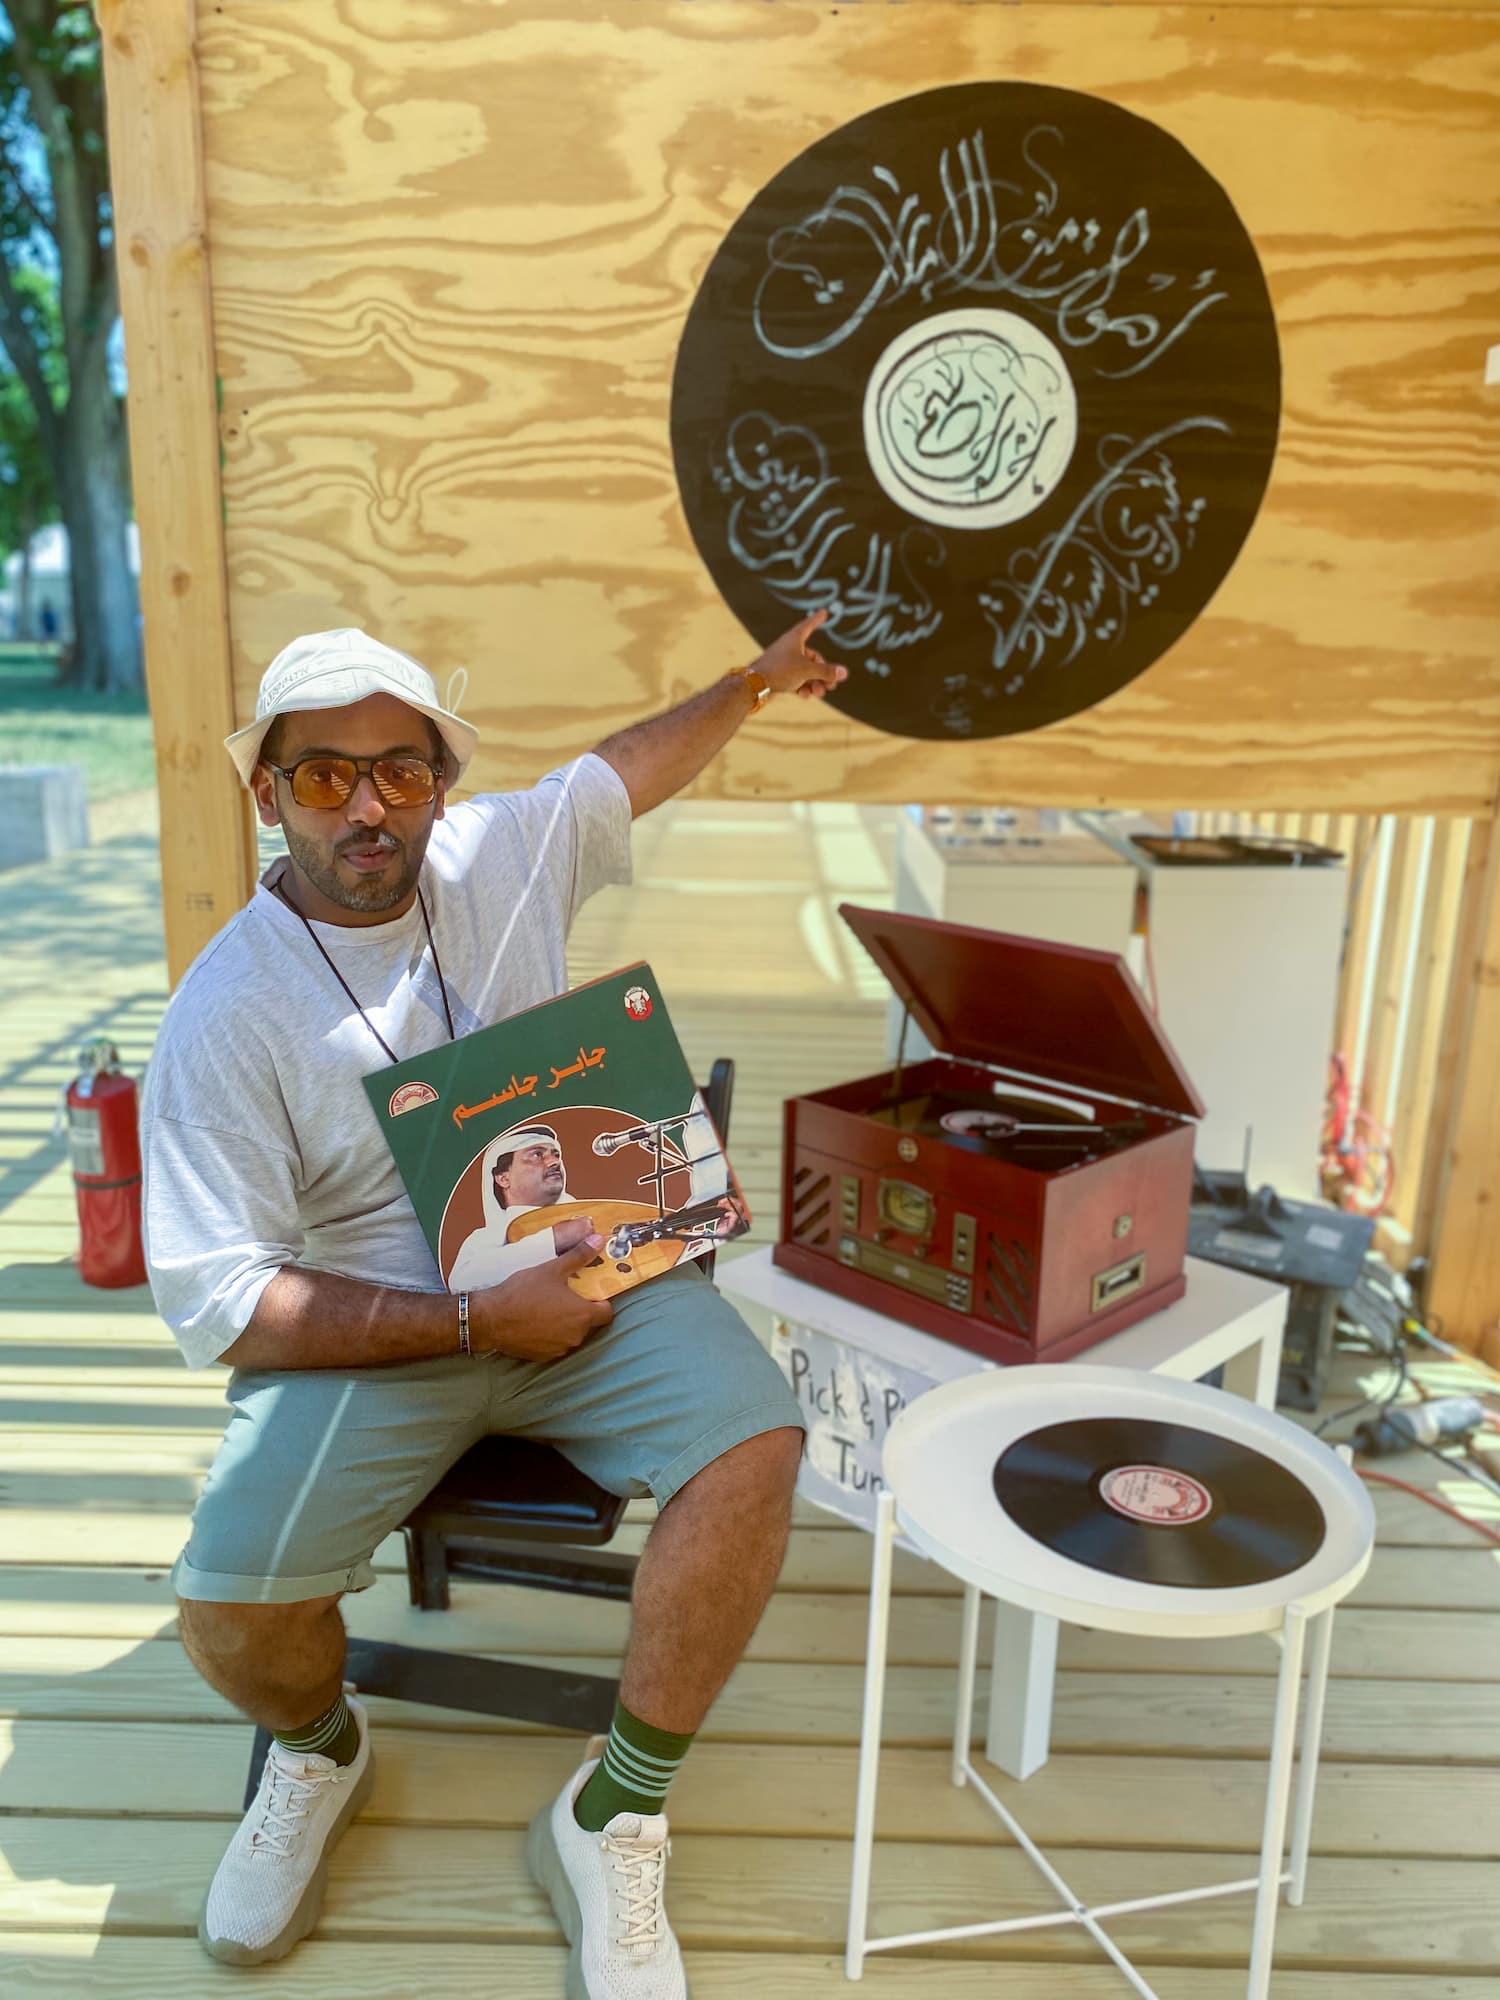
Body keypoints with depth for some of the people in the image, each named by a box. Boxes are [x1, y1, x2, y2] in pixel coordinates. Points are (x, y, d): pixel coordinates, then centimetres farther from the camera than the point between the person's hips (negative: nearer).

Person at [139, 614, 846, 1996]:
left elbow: (628, 770, 24)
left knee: (753, 1444, -24)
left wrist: (755, 682, 31)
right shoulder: (226, 1015, -11)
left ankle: (613, 1822, -2)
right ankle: (321, 1750, 19)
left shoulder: (503, 851, 1)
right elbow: (214, 1300, -14)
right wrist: (474, 1320, -19)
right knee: (228, 1607, -22)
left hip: (586, 1268, 3)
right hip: (367, 1329, -2)